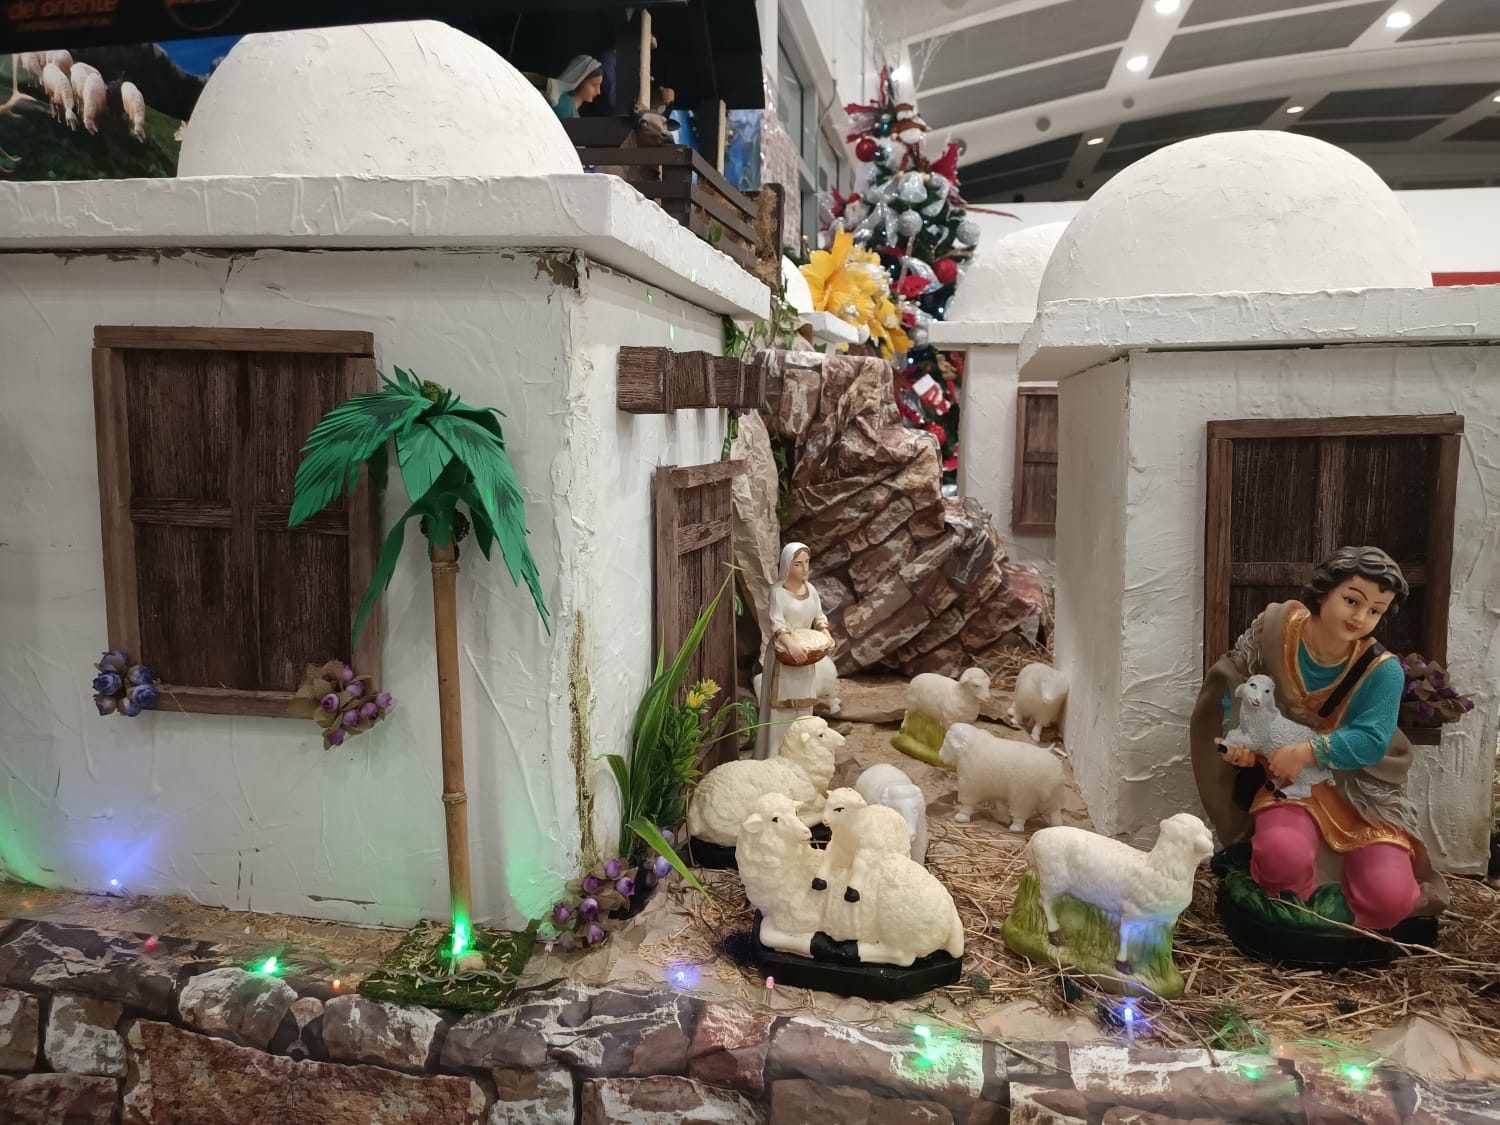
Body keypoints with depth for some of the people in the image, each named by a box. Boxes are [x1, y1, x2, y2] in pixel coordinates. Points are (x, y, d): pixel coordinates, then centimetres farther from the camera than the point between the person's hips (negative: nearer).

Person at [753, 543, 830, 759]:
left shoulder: (811, 589, 6)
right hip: (783, 653, -6)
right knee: (781, 705, -3)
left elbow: (819, 617, 10)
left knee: (802, 703, 13)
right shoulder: (778, 591, -13)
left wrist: (825, 635, -10)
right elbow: (777, 622, -23)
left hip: (805, 653, 6)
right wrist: (791, 644, -38)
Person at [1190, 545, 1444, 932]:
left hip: (1362, 793, 1)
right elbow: (1235, 682, 3)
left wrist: (1309, 751, -36)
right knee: (1282, 855, -34)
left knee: (1390, 898, -21)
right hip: (1288, 782, 0)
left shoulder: (1382, 670, -14)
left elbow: (1372, 740, -21)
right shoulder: (1276, 626, -10)